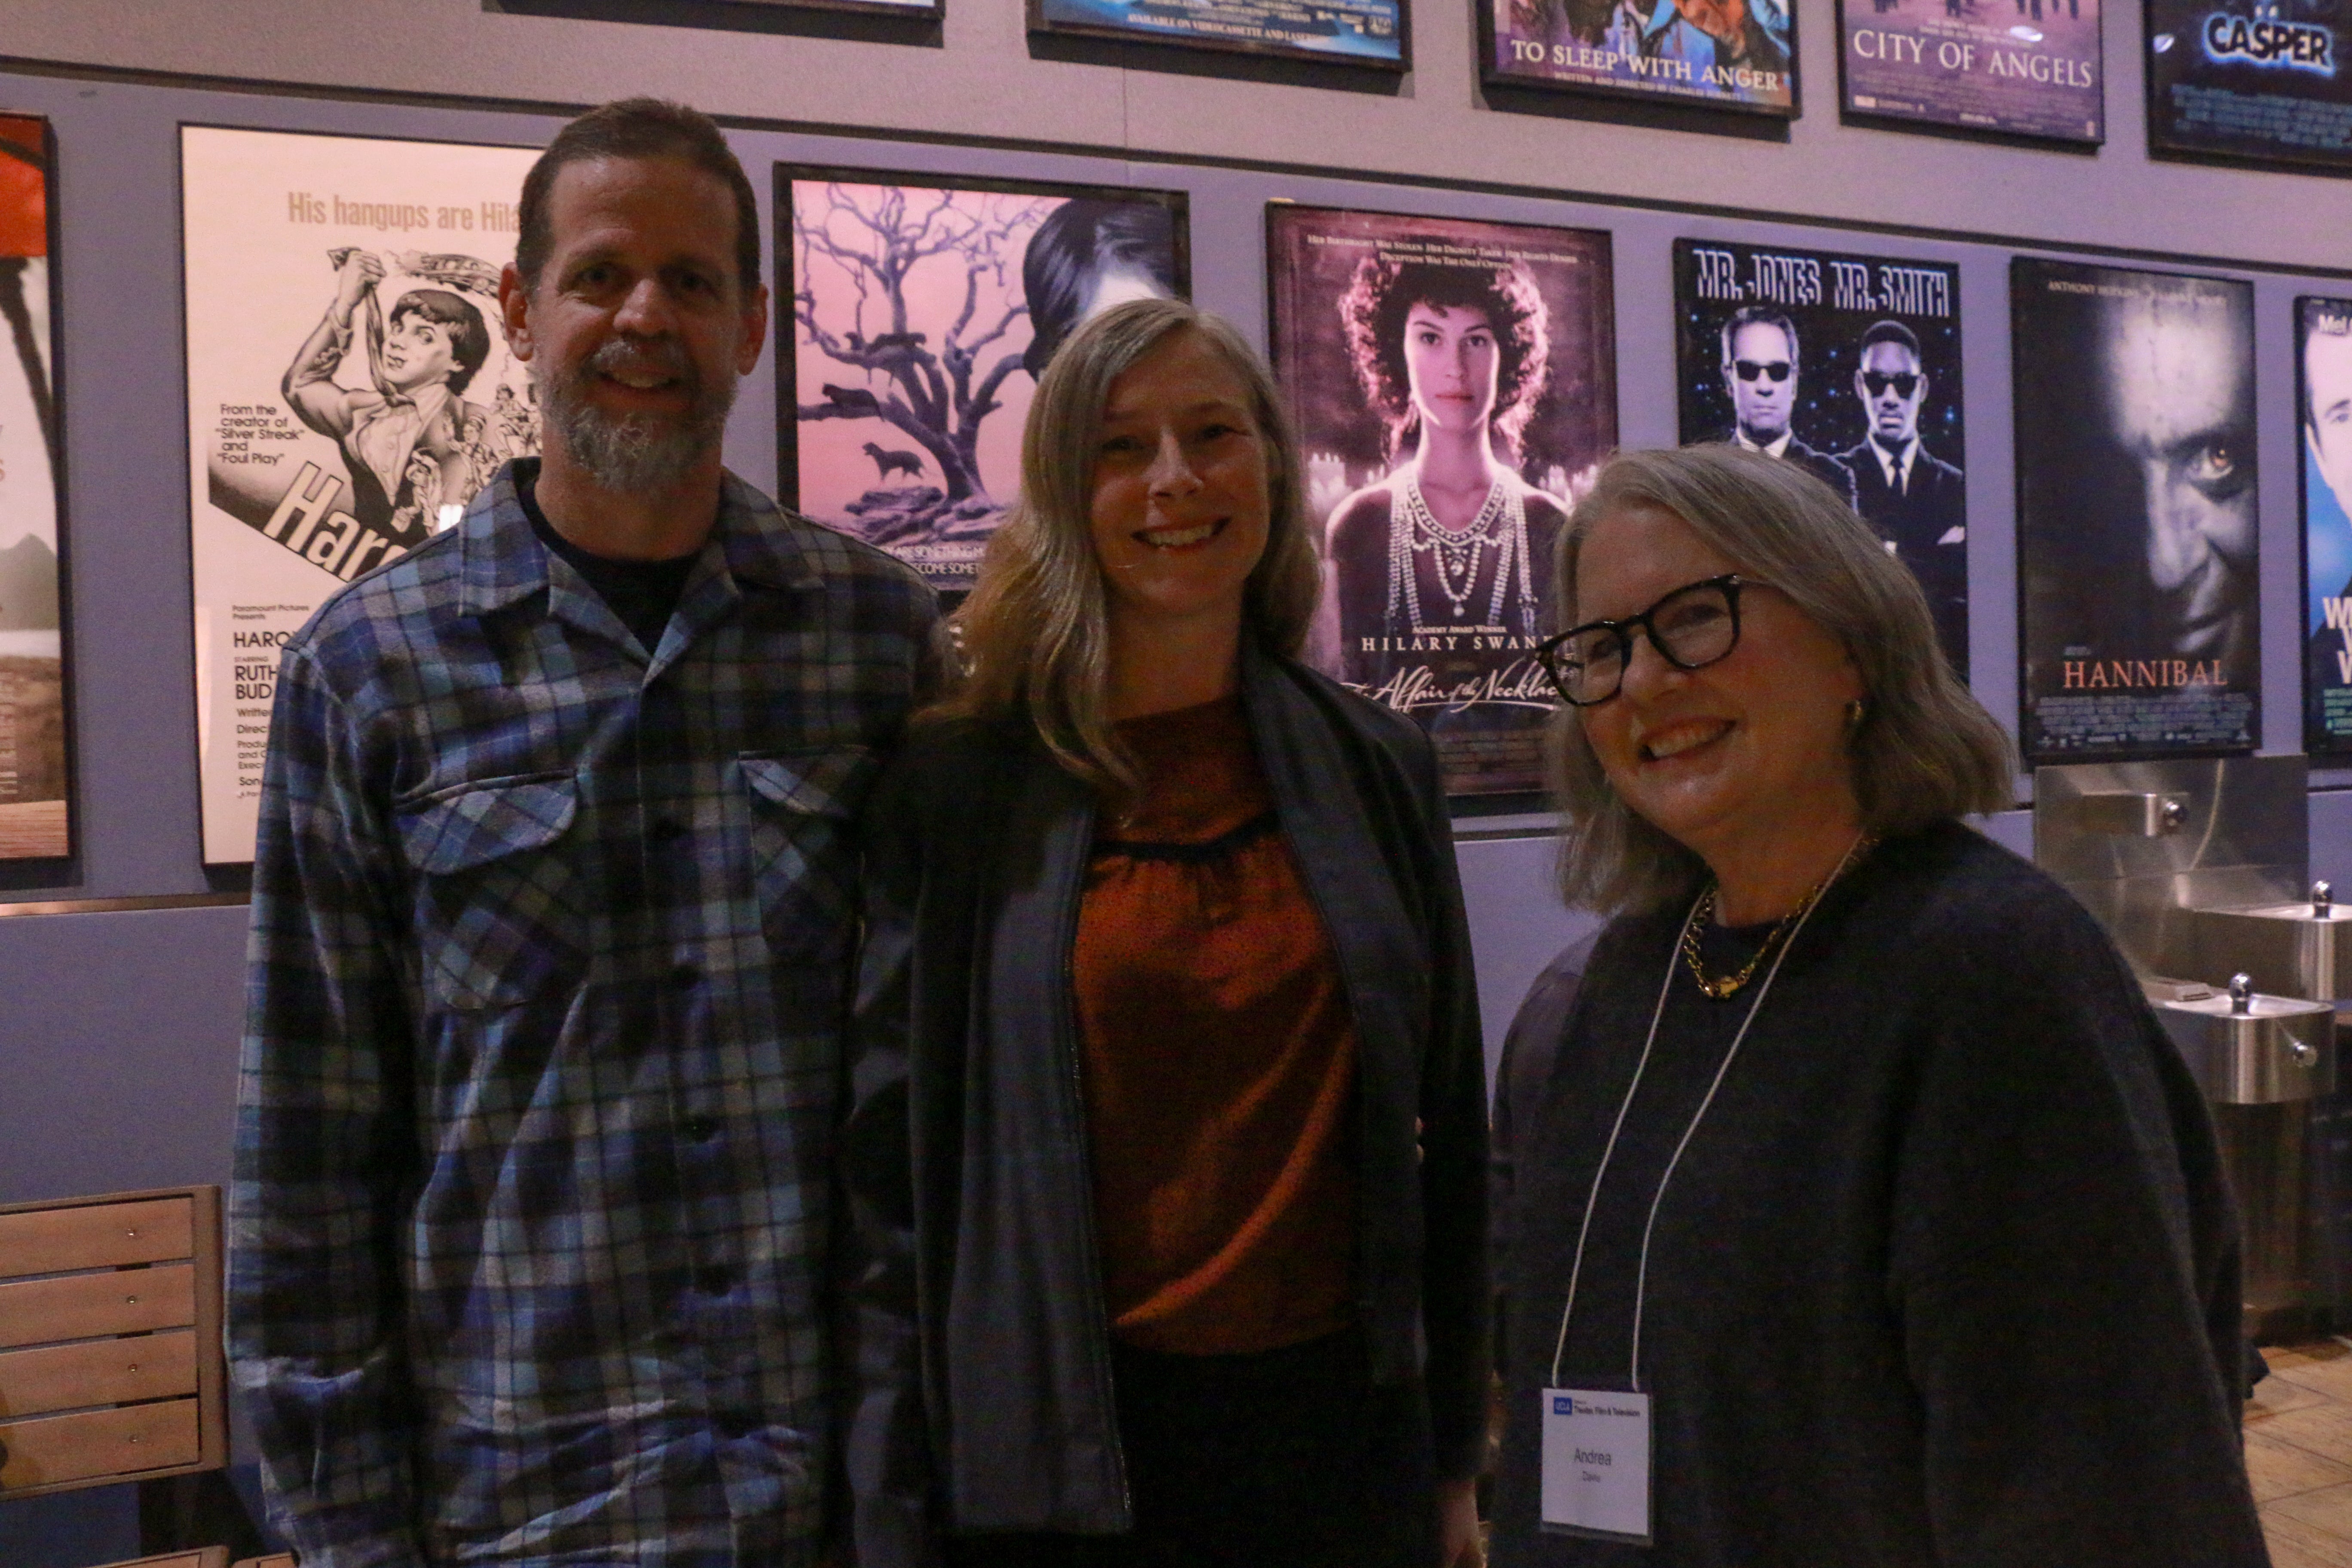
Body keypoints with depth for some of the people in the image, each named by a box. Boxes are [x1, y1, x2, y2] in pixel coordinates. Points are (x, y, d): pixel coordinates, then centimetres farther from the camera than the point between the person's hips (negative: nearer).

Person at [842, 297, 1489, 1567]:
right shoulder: (954, 791, -7)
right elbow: (889, 1174, -6)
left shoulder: (1377, 769, 2)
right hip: (1066, 1454, -2)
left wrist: (1456, 1460, 8)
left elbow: (1445, 1132, 6)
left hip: (1344, 1426, 3)